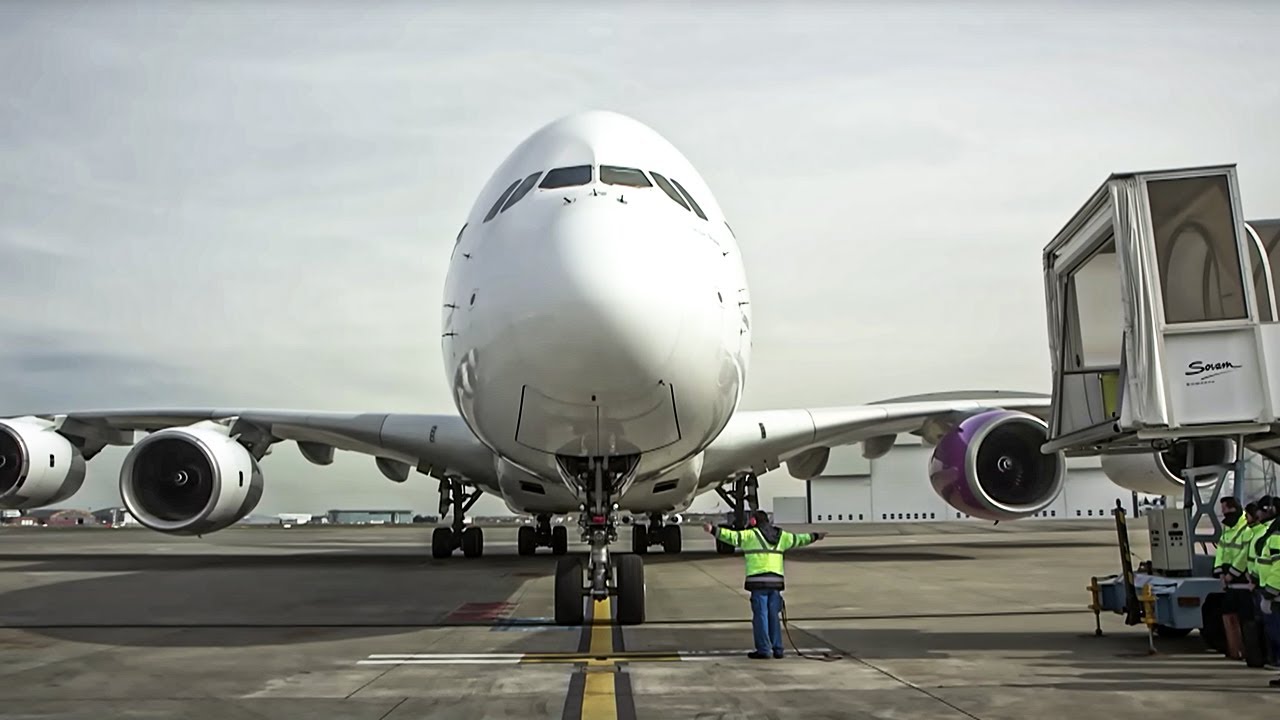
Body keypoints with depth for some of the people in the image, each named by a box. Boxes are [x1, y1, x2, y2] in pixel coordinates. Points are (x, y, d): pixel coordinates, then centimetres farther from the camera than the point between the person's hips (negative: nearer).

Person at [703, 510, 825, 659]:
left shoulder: (751, 535, -1)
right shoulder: (781, 536, 17)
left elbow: (732, 536, -13)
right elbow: (798, 539, 28)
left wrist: (714, 530, -16)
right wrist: (815, 536, 44)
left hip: (758, 581, -5)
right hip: (776, 580, 5)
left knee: (760, 615, -2)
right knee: (773, 616, 13)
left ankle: (763, 650, -2)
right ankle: (777, 649, 15)